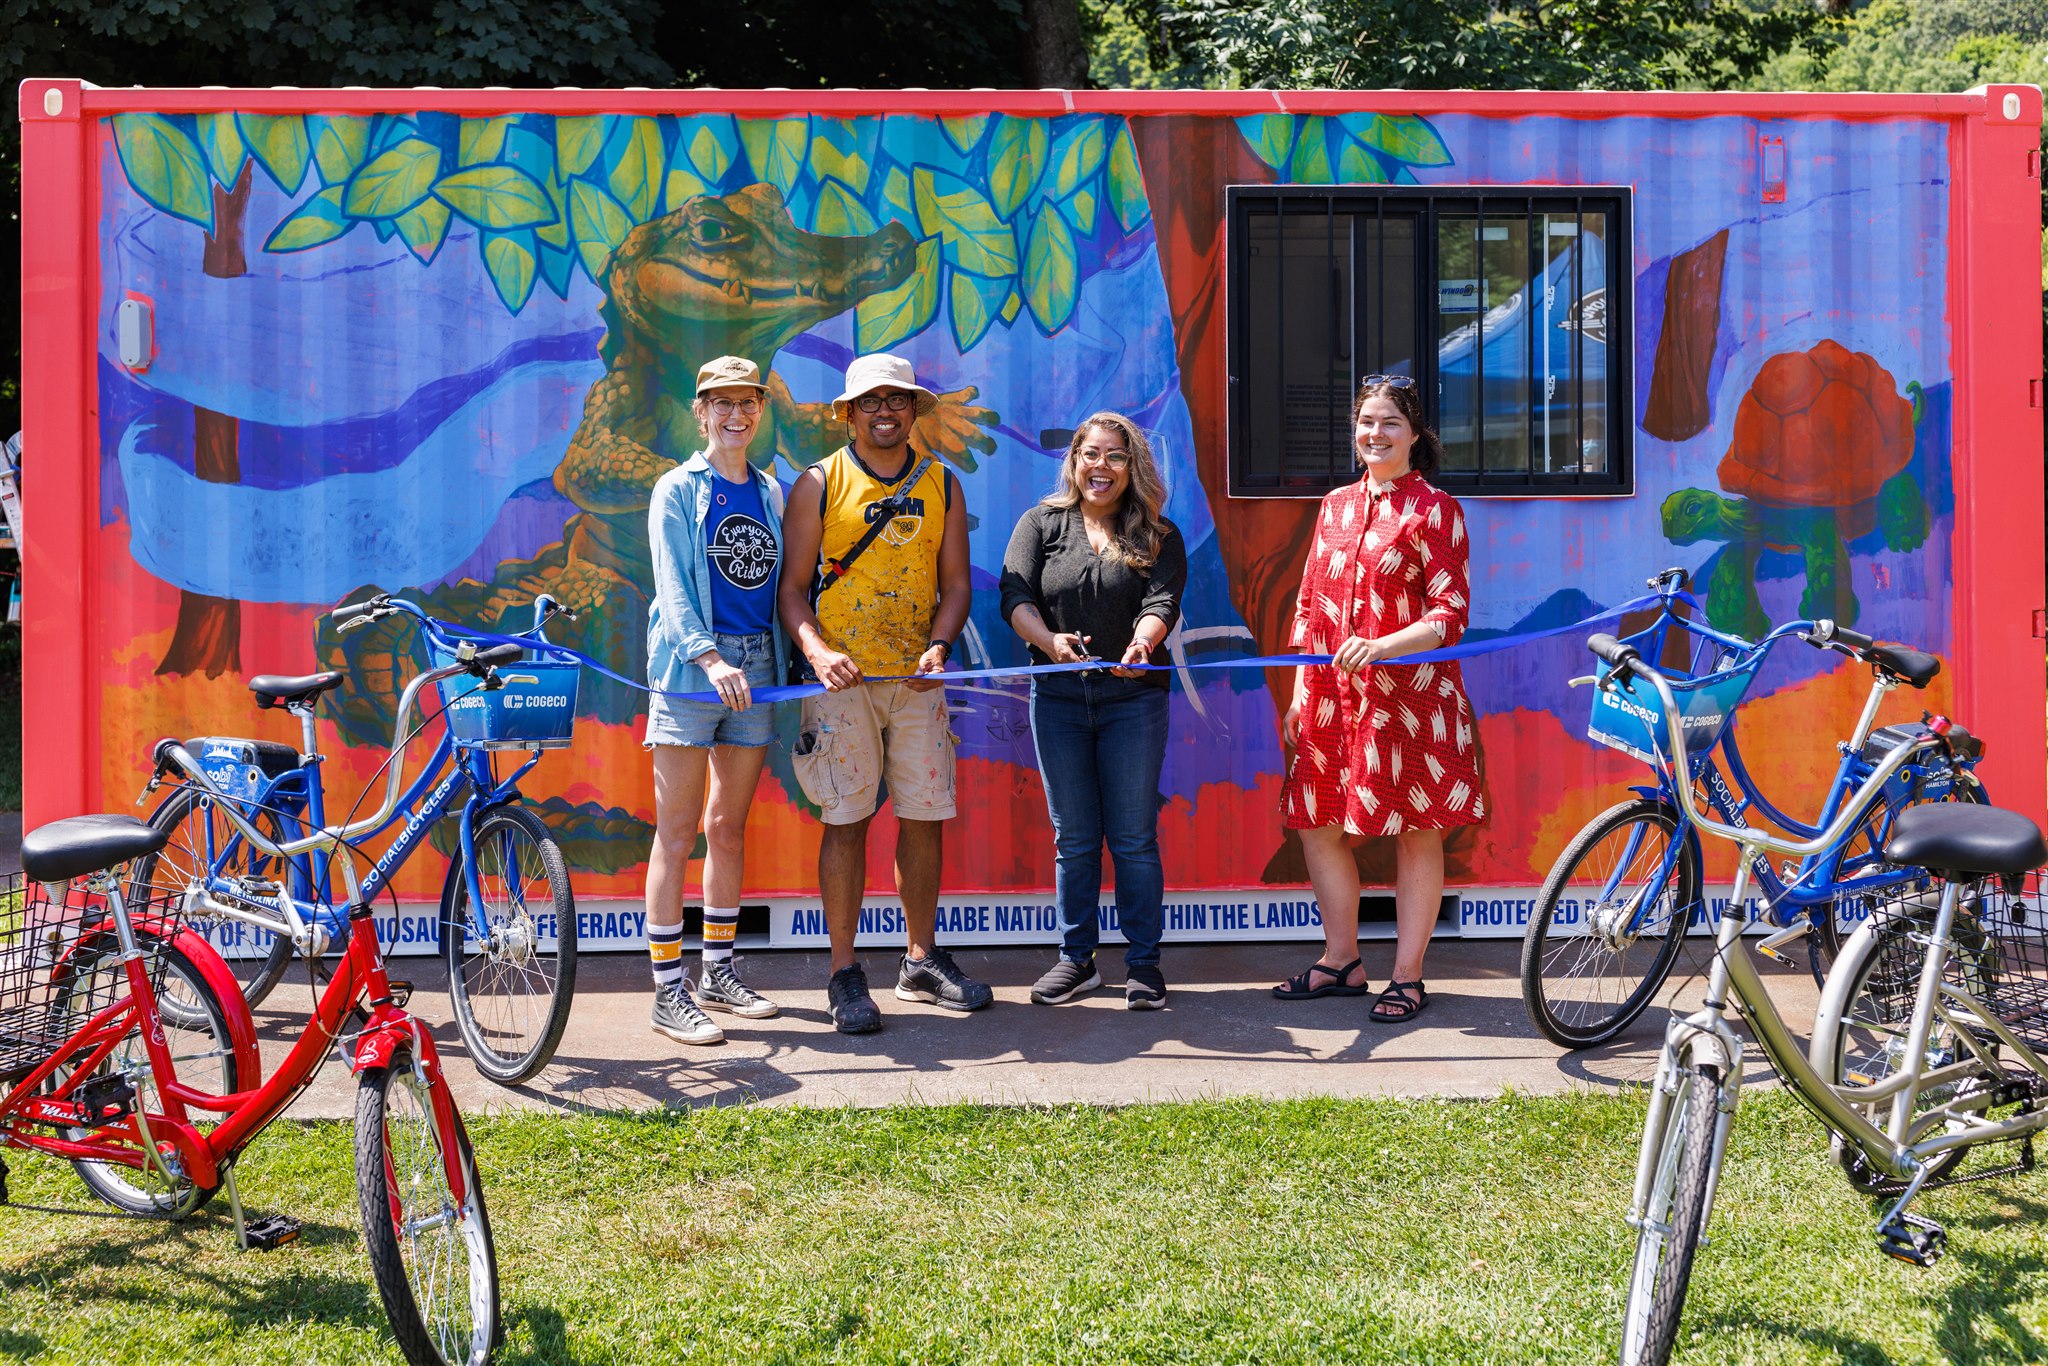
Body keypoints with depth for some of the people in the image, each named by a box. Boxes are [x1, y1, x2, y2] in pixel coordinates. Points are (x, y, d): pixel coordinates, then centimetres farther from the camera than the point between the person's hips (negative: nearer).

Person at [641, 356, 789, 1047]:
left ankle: (718, 973, 22)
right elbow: (672, 587, -10)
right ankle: (669, 992, 1)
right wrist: (711, 659, -24)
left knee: (729, 830, 11)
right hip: (691, 665, -5)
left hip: (756, 667, 5)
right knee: (677, 834, -3)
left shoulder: (772, 492, 14)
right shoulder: (678, 489, 0)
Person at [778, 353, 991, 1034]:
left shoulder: (941, 485, 11)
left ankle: (921, 963, 20)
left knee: (925, 814, 6)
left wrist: (939, 645, -8)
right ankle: (844, 974, 6)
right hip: (842, 675, -3)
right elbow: (793, 586, 0)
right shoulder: (818, 484, 2)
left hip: (918, 677, 3)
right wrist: (817, 651, -18)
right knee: (846, 819, -3)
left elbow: (956, 581, 10)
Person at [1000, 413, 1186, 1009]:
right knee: (1074, 836, 8)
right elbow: (1015, 595, -5)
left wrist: (1141, 642, -32)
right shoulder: (1042, 523, 7)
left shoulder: (1158, 535, 5)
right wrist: (1049, 639, -25)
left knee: (1133, 836, 1)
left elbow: (1162, 601, -10)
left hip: (1133, 698, -1)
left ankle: (1144, 962, 10)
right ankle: (1076, 958, 18)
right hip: (1057, 697, 1)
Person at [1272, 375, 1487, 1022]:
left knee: (1416, 834, 3)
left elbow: (1450, 615, -11)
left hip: (1407, 695, -6)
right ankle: (1341, 961, 27)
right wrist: (1298, 696, 12)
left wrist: (1379, 646, -25)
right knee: (1317, 823, 11)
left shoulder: (1434, 509, -5)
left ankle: (1407, 977, 14)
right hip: (1331, 694, 6)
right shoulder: (1335, 506, 12)